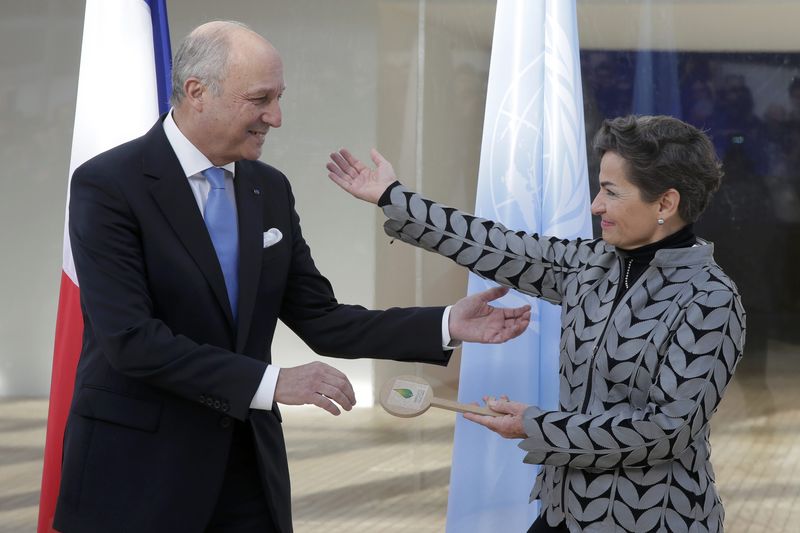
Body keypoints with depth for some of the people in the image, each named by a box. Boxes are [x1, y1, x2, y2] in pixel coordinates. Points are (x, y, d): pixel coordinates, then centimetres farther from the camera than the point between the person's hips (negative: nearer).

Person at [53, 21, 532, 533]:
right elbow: (131, 339, -21)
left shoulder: (271, 190, 6)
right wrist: (272, 382, -24)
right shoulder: (108, 185, -13)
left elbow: (322, 321, 8)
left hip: (248, 466, 6)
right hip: (136, 468, -5)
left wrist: (447, 324, -3)